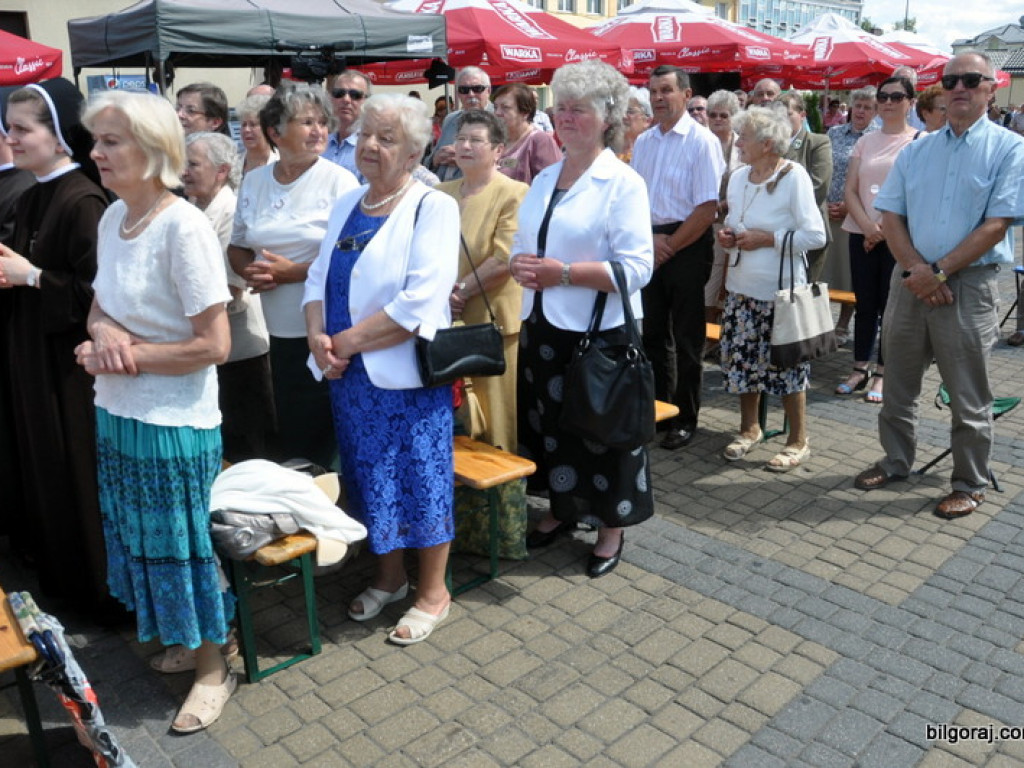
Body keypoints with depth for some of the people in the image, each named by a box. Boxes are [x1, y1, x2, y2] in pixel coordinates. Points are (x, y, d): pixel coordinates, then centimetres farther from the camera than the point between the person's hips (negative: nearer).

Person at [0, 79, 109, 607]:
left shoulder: (83, 201, -18)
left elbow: (98, 290, -23)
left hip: (68, 360, -9)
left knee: (75, 477, 2)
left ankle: (95, 586, 20)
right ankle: (53, 568, 36)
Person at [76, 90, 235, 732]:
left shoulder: (185, 228, -19)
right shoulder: (112, 219, 4)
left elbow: (214, 346, -20)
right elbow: (100, 307, 14)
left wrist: (130, 354, -15)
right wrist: (102, 332, -9)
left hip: (174, 422, -7)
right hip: (117, 412, 7)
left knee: (183, 545, 7)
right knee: (139, 536, 20)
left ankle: (213, 666, 28)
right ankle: (160, 626, 44)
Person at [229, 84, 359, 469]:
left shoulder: (339, 181, -6)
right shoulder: (253, 182, 8)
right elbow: (238, 247, 17)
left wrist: (293, 272, -16)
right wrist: (252, 272, -5)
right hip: (280, 333, 5)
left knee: (320, 438, 3)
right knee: (286, 433, 15)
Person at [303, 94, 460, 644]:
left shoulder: (433, 207, -9)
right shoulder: (346, 206, 12)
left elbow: (420, 303, -20)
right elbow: (319, 278, 11)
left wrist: (347, 342, -16)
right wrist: (318, 337, -8)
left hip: (407, 374, -6)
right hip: (349, 376, 7)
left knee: (420, 477, 5)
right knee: (368, 477, 16)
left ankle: (433, 591, 23)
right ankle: (388, 577, 36)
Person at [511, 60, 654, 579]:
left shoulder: (623, 183, -10)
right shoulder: (544, 179, 12)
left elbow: (636, 268, -18)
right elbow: (523, 243, 19)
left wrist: (562, 272, -22)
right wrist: (519, 263, -6)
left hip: (599, 331, -6)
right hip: (542, 325, 7)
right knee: (549, 422, 16)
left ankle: (612, 526, 24)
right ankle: (563, 509, 36)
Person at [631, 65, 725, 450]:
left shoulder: (702, 141, -9)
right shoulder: (643, 141, 10)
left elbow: (708, 207, -14)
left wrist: (670, 247, -13)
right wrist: (647, 240, -6)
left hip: (688, 246, -6)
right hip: (649, 244, 6)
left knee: (686, 338, 2)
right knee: (654, 331, 14)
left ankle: (685, 419, 15)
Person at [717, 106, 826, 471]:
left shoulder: (794, 177, -12)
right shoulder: (738, 177, 7)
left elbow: (815, 235, -15)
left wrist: (767, 239, -17)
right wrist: (727, 234, 1)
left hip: (781, 290, -6)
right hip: (742, 286, 7)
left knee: (786, 363, 1)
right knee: (742, 358, 13)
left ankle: (798, 441, 17)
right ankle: (749, 428, 32)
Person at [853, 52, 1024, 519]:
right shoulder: (916, 151, 10)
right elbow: (891, 216, 4)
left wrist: (940, 271, -16)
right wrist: (915, 269, -11)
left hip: (969, 284, -4)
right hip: (910, 281, 4)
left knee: (968, 397, 5)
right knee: (898, 384, 14)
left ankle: (970, 484, 20)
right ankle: (896, 462, 31)